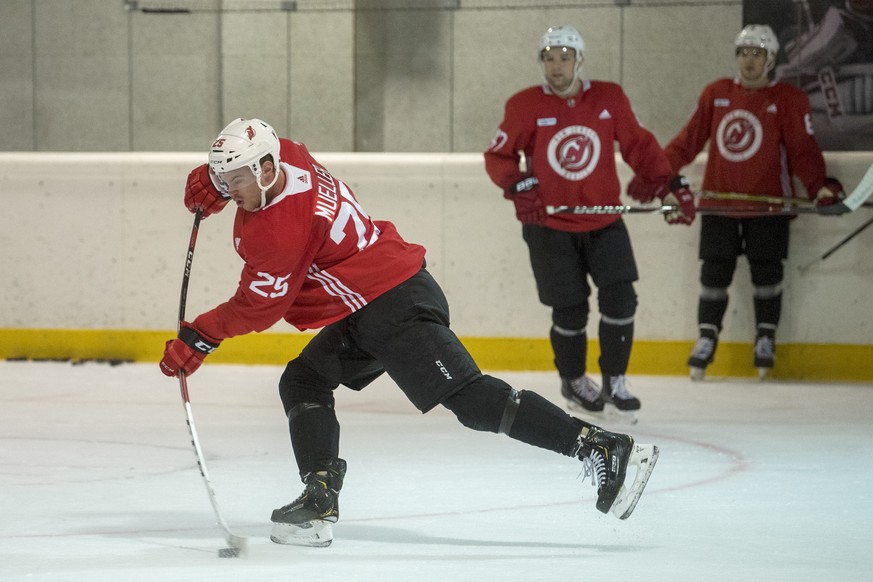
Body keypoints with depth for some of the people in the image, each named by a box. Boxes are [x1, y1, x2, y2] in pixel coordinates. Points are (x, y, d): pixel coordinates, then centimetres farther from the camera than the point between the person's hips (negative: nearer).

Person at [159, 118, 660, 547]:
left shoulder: (280, 230, -21)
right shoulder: (284, 154, 5)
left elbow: (257, 307, -11)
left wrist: (198, 339, -1)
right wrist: (211, 183, 15)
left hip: (395, 309, -11)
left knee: (470, 398, -18)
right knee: (303, 383, 12)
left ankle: (605, 450, -22)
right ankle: (320, 503, 6)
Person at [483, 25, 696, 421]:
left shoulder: (610, 99, -2)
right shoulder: (525, 106, -7)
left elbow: (639, 146, 4)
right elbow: (498, 156, 1)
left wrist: (670, 186, -5)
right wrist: (519, 185, -17)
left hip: (603, 222, 2)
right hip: (549, 226, -2)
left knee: (619, 299, -8)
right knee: (570, 311, 0)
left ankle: (615, 382, 8)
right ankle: (573, 381, 25)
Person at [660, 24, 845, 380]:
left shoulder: (788, 100, -1)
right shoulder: (715, 94, 7)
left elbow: (803, 151, -7)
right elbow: (691, 138, 7)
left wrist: (820, 186, -21)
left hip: (767, 204, -2)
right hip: (718, 201, 2)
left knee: (766, 271, 2)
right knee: (714, 271, 4)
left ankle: (765, 339, 15)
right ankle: (707, 338, 13)